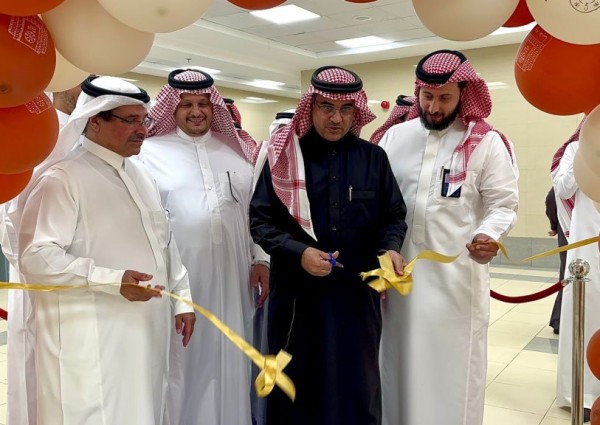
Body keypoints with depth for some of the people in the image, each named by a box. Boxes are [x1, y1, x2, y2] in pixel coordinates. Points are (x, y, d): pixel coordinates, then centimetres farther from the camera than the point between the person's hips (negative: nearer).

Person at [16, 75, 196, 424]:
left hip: (147, 328, 8)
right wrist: (113, 280, -25)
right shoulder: (63, 179, -12)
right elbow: (37, 257, -19)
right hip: (93, 341, -7)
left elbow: (164, 242, 19)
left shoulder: (141, 176, 14)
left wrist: (182, 297, 15)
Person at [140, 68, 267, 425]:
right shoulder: (151, 152, 0)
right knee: (183, 360, 7)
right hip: (178, 277, -3)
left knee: (229, 357, 13)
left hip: (231, 276, 3)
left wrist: (261, 259, 5)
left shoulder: (237, 151, 11)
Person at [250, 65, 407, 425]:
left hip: (358, 293, 1)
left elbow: (394, 215, 8)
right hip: (299, 294, -1)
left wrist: (391, 248, -12)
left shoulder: (374, 158, 2)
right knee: (298, 382, 10)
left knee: (357, 382, 13)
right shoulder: (284, 156, -2)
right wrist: (298, 253, -18)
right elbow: (260, 220, -2)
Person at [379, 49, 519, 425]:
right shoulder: (396, 136, 7)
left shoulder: (487, 143, -4)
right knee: (400, 364, 15)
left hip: (457, 275, -3)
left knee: (452, 370, 5)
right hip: (399, 271, 3)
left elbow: (503, 204, -4)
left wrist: (488, 235, -25)